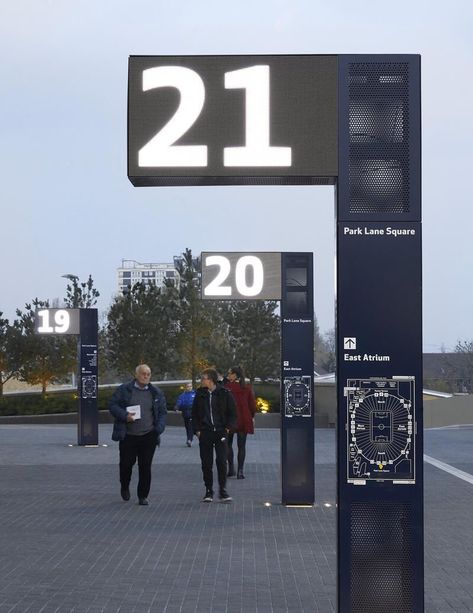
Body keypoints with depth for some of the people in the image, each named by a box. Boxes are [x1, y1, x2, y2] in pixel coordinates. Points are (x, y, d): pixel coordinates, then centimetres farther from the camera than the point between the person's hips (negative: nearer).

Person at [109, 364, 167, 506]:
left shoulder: (156, 393, 8)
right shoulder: (124, 390, 1)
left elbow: (162, 412, 11)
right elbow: (112, 405, 0)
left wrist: (159, 429, -3)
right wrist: (124, 416, -15)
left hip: (148, 436, 1)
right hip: (128, 435, -1)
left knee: (145, 466, 0)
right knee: (126, 463, 5)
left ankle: (143, 496, 9)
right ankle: (124, 487, 34)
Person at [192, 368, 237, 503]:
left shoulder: (224, 394, -1)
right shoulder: (200, 394, 7)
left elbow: (233, 413, 5)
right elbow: (194, 414, 13)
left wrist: (228, 428, -5)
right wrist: (197, 430, 2)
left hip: (220, 432, -3)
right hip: (204, 432, 3)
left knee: (221, 461, -8)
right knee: (206, 463, 3)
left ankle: (222, 491, 1)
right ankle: (208, 491, 13)